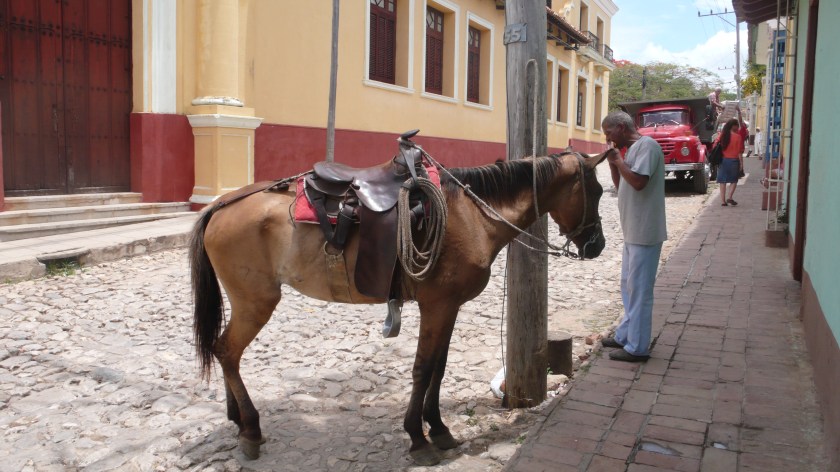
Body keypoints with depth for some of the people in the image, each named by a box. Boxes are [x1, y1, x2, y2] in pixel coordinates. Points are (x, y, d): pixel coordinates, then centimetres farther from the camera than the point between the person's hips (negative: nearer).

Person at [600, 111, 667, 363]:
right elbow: (621, 185, 19)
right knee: (629, 286, 18)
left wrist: (617, 160, -14)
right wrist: (613, 162, 5)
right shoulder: (632, 149, 14)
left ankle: (637, 347, 5)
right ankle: (625, 335, 30)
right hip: (632, 231, 10)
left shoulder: (646, 145, -14)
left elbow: (639, 181, -26)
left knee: (639, 289, -3)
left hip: (644, 233, -10)